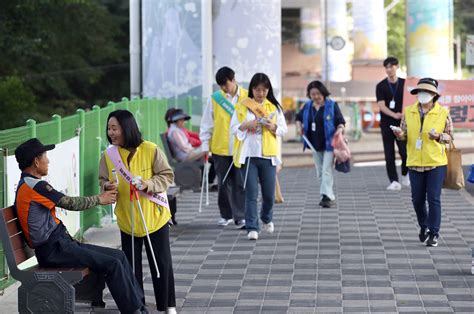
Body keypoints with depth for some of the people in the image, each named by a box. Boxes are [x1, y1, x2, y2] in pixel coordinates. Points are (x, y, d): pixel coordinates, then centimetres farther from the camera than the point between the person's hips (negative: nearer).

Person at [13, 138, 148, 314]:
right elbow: (70, 203, -9)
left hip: (60, 244, 10)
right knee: (112, 264, -18)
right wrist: (99, 199, 6)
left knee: (119, 256, 2)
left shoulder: (27, 185, 17)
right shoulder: (35, 186, -14)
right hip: (54, 251, -10)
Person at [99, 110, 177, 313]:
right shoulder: (108, 155, -6)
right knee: (131, 265, 10)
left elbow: (167, 175, -9)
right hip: (127, 220, 3)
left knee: (161, 263, 5)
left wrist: (147, 185, -25)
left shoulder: (150, 150, -14)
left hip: (154, 217, -3)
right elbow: (103, 180, 5)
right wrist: (107, 186, -18)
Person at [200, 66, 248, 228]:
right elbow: (206, 124, 4)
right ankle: (226, 215, 23)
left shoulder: (247, 97, -1)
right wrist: (205, 146, 1)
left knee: (240, 184, -2)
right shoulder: (214, 99, 0)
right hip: (220, 148, 1)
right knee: (223, 184, 10)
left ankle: (240, 216, 3)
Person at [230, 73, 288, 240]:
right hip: (248, 155, -2)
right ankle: (252, 228, -4)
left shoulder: (274, 107, 8)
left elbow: (284, 129, 8)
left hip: (268, 155, 2)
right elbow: (233, 128, 3)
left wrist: (274, 127, -12)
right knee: (251, 193, -6)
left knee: (269, 193, 6)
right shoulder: (242, 106, 4)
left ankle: (267, 219, 35)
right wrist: (246, 125, -15)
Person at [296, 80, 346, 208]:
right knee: (320, 172, 11)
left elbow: (341, 121, -4)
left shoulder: (332, 105, -7)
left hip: (329, 144, -6)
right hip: (315, 144, 6)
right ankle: (329, 196, 20)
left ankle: (326, 196, -16)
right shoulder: (307, 106, 7)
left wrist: (340, 129, -24)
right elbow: (299, 117, 23)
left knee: (327, 170, -13)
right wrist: (299, 127, 4)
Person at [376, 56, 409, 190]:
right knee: (389, 154, -1)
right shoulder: (381, 86, 3)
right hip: (387, 123, 0)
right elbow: (381, 105, -7)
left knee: (405, 151, -6)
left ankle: (405, 175, 20)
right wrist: (394, 115, -23)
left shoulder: (404, 84, 6)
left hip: (402, 123, 0)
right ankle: (394, 181, 3)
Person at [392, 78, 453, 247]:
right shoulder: (408, 112, 4)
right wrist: (399, 134, -12)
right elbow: (404, 134, 11)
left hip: (436, 163, -3)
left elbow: (450, 136, 1)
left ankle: (434, 234, 5)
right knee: (417, 199, 9)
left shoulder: (443, 113, -4)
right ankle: (424, 226, 34)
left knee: (434, 199, -3)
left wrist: (438, 136, -19)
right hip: (415, 163, 3)